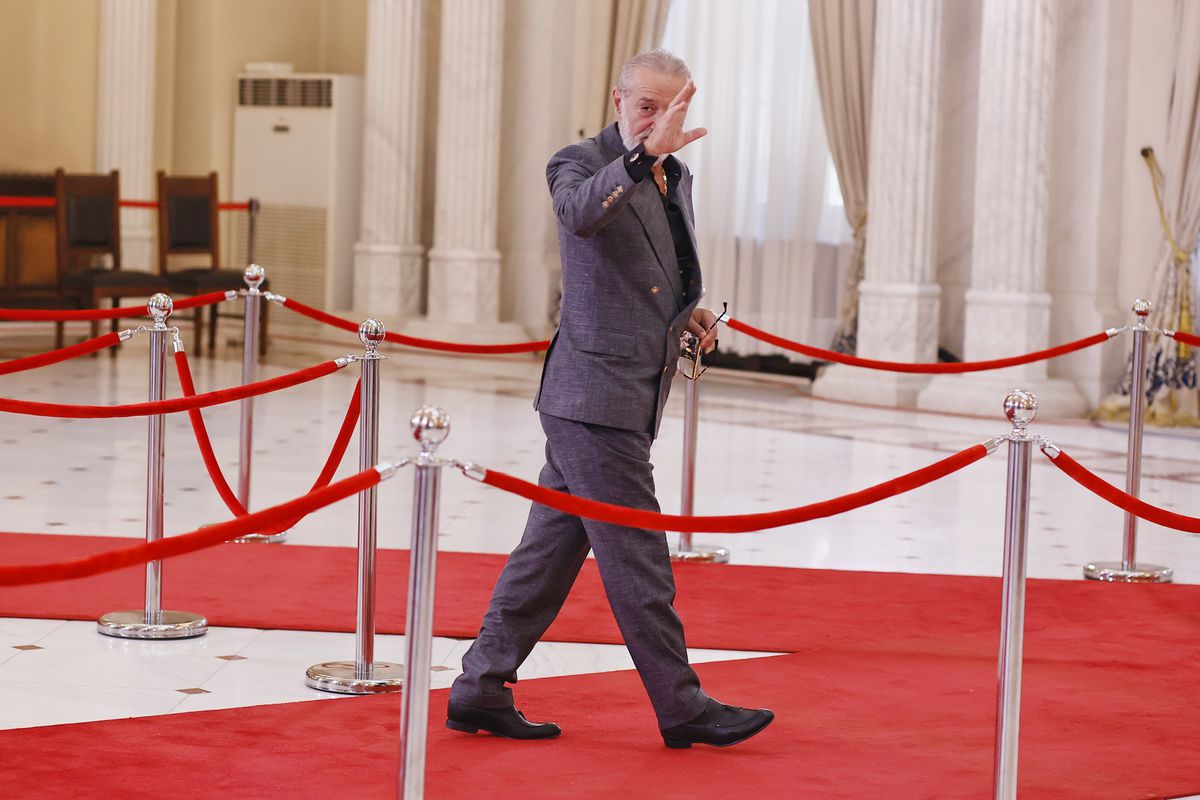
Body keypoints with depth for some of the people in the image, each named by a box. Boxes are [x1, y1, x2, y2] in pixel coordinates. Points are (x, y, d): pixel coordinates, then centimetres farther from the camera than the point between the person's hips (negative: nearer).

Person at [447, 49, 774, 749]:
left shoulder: (677, 178, 18)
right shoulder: (581, 162, -8)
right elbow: (581, 213, -33)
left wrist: (687, 311, 10)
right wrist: (647, 151, -43)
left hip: (632, 396, 9)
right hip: (595, 393, -9)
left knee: (553, 547, 11)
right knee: (636, 555, -4)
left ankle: (481, 691, 17)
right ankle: (682, 706, 3)